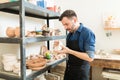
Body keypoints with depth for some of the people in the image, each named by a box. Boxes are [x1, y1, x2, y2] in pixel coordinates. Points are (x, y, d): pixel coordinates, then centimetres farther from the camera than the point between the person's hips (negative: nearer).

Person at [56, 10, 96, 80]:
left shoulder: (87, 33, -17)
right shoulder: (69, 34, 4)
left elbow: (90, 57, -22)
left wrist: (69, 51, -25)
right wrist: (62, 50, -6)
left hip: (81, 71, -6)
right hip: (69, 69, 6)